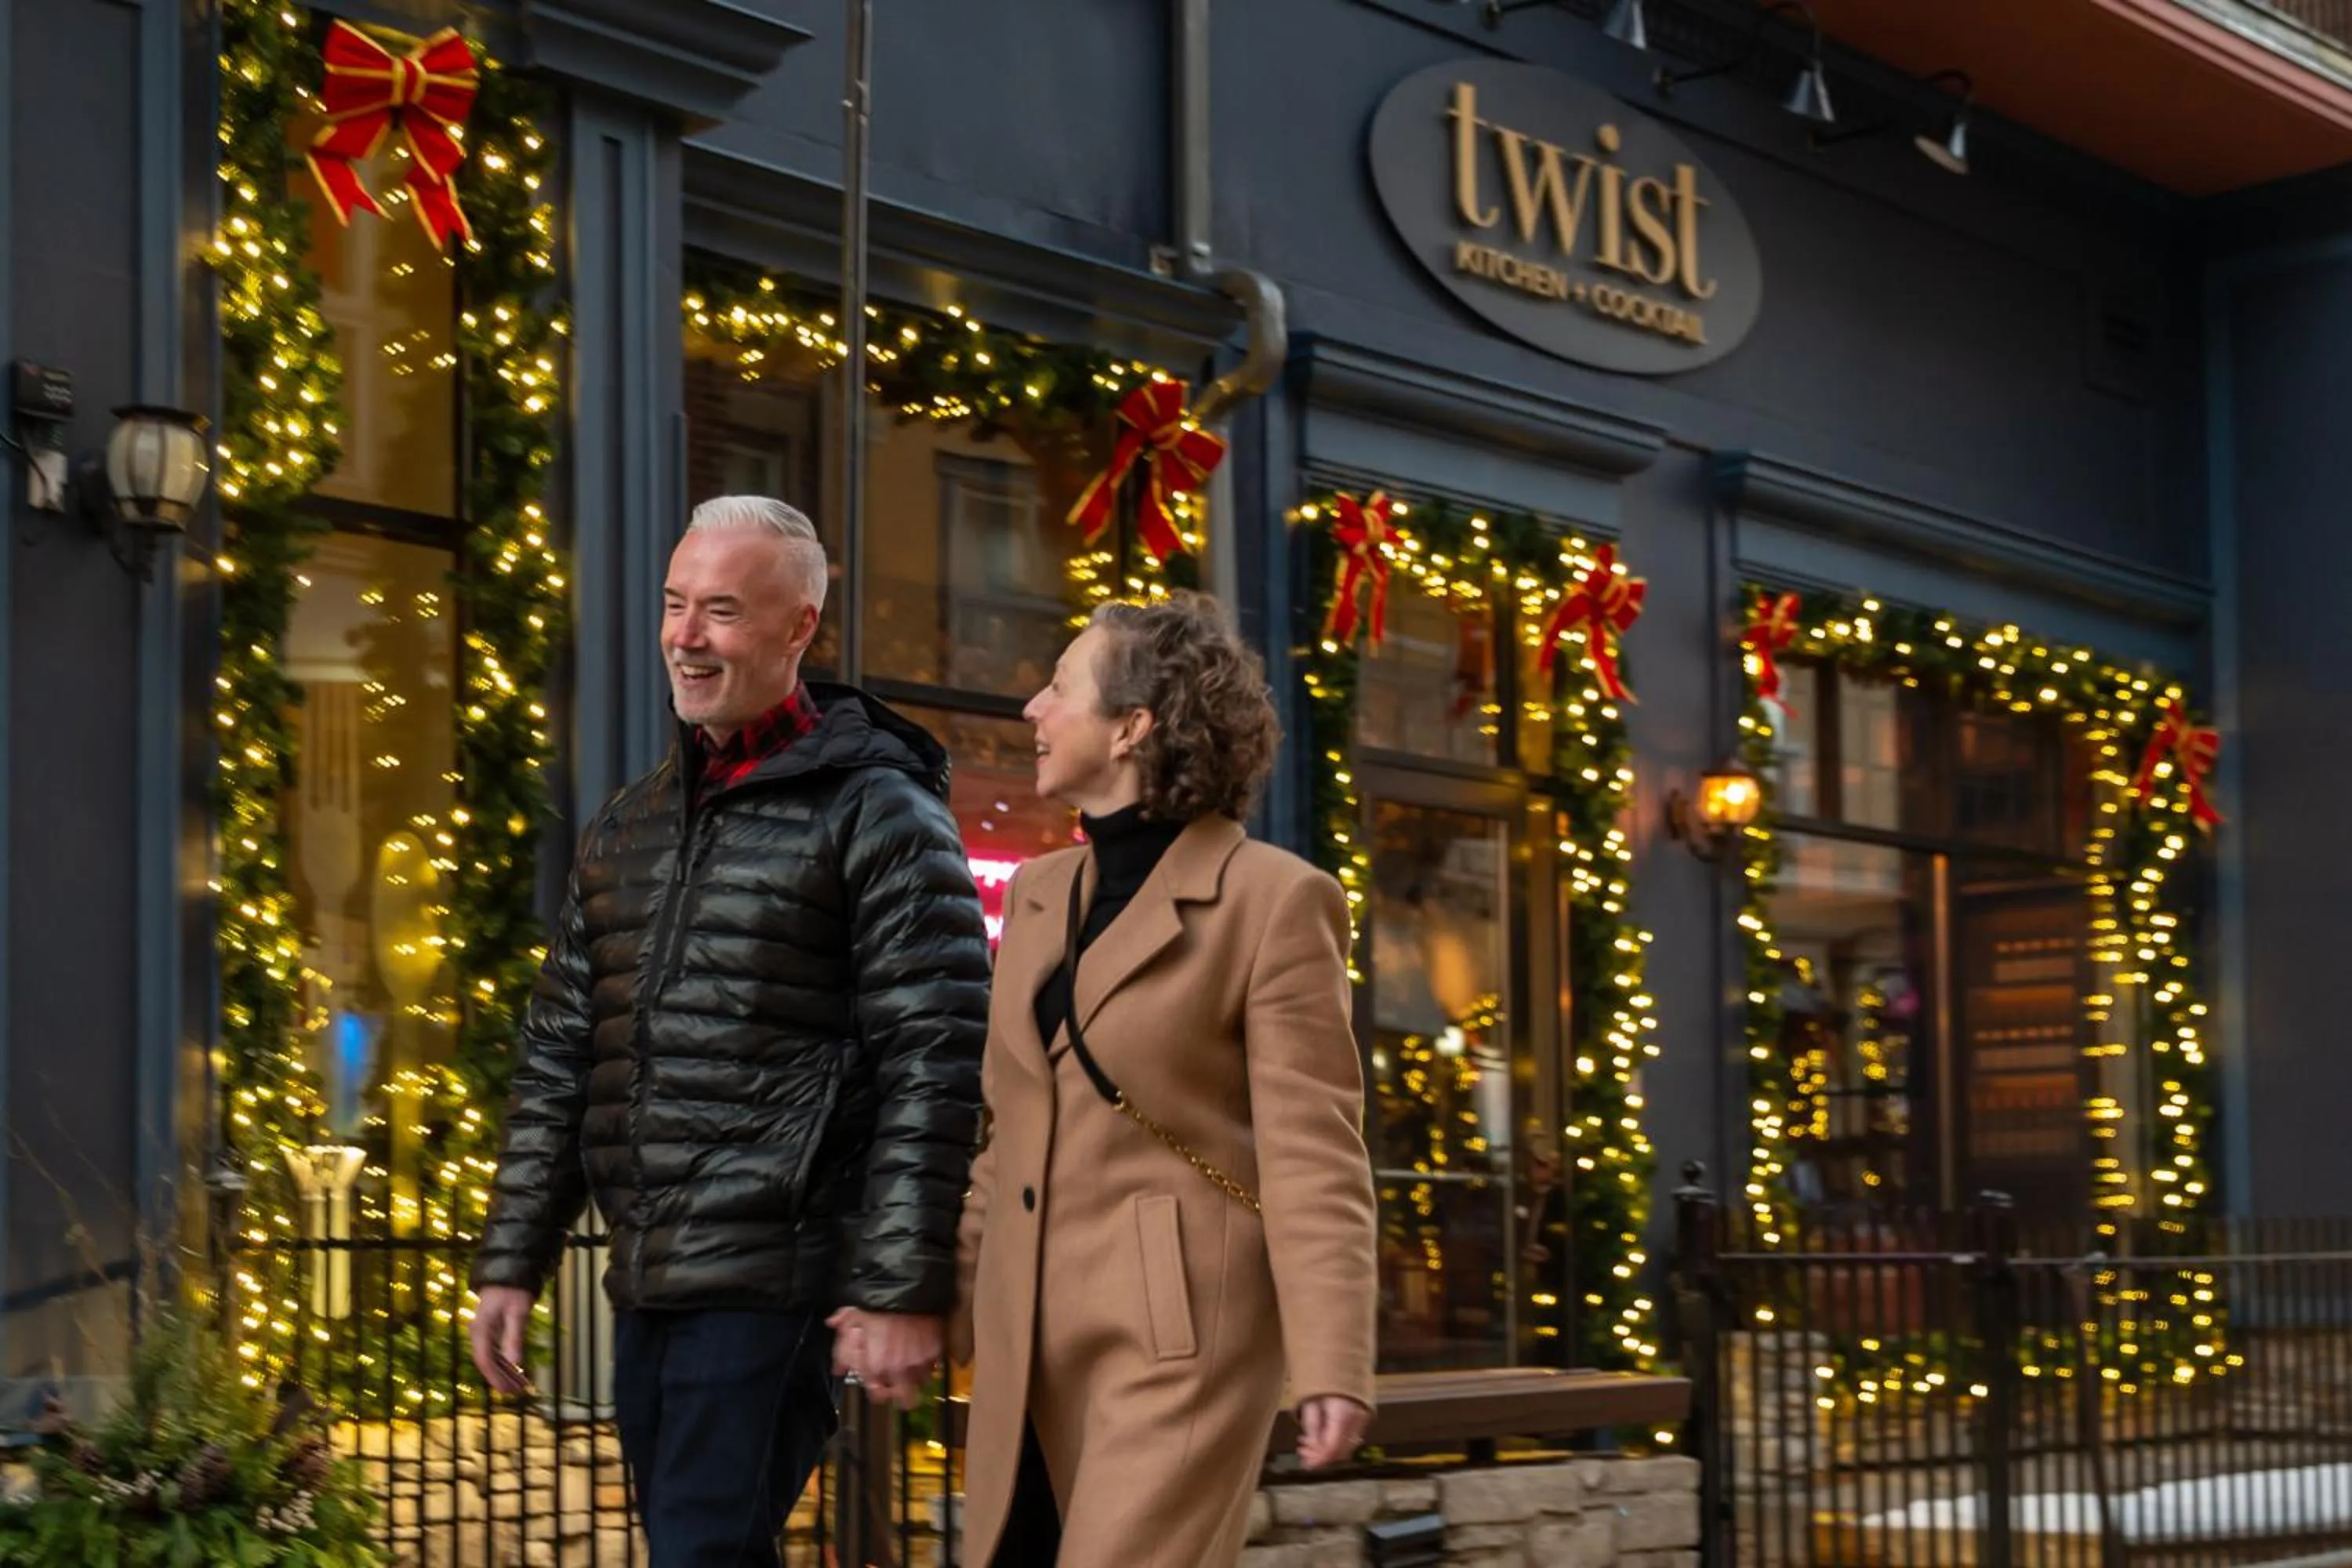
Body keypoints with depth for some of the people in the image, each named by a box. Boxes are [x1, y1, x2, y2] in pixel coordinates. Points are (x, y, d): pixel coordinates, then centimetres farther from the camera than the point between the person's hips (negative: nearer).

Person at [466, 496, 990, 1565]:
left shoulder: (878, 815, -5)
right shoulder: (626, 828, 16)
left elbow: (935, 1069, -11)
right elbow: (558, 1059, 19)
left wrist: (904, 1292, -15)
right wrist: (512, 1262, 14)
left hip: (774, 1281, -7)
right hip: (645, 1285, 7)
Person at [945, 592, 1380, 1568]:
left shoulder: (1273, 901, -8)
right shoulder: (1038, 894, 13)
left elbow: (1314, 1153, -12)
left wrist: (1332, 1365, -17)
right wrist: (947, 1300, 18)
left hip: (1176, 1337, -7)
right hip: (1027, 1343, 7)